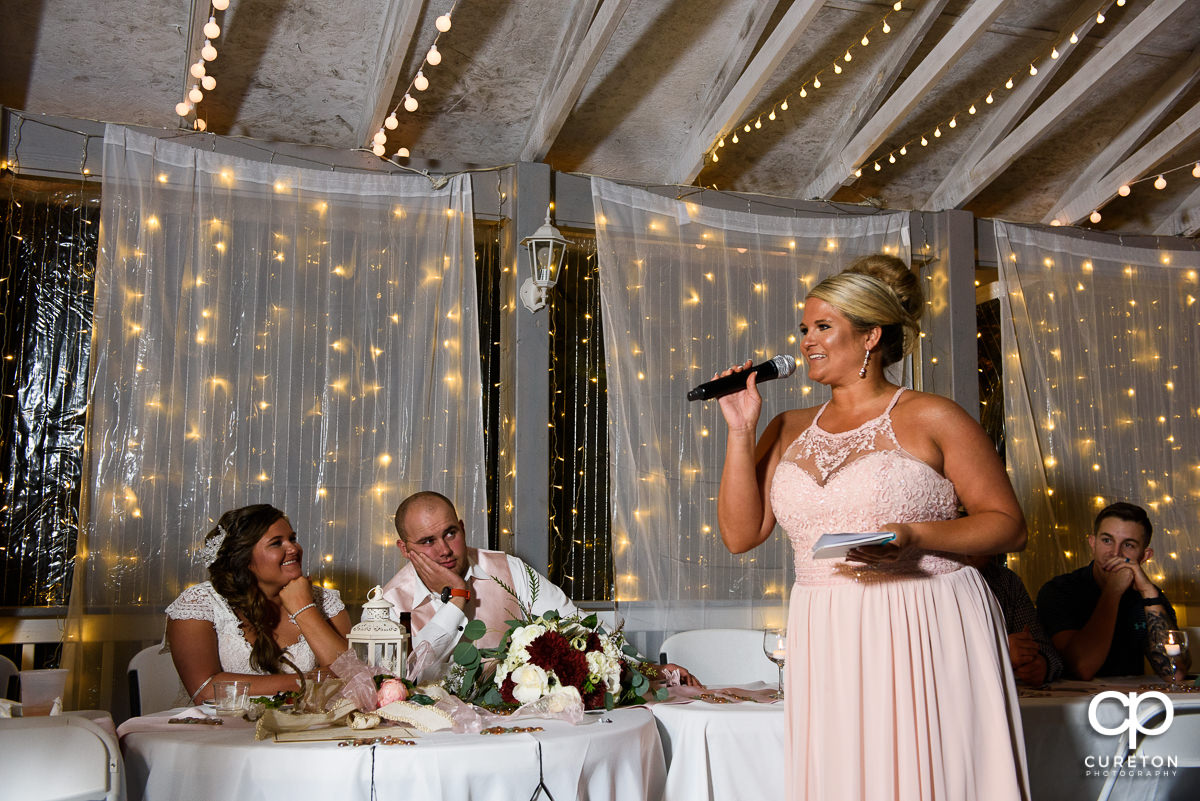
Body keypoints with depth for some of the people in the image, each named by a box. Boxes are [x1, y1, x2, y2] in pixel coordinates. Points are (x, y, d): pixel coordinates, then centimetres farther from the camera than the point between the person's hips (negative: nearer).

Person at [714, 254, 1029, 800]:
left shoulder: (930, 418, -1)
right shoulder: (788, 431, 12)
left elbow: (1009, 526, -1)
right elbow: (740, 534, 6)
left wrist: (915, 536, -17)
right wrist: (741, 431, -1)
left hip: (927, 637, -3)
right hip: (829, 646, 4)